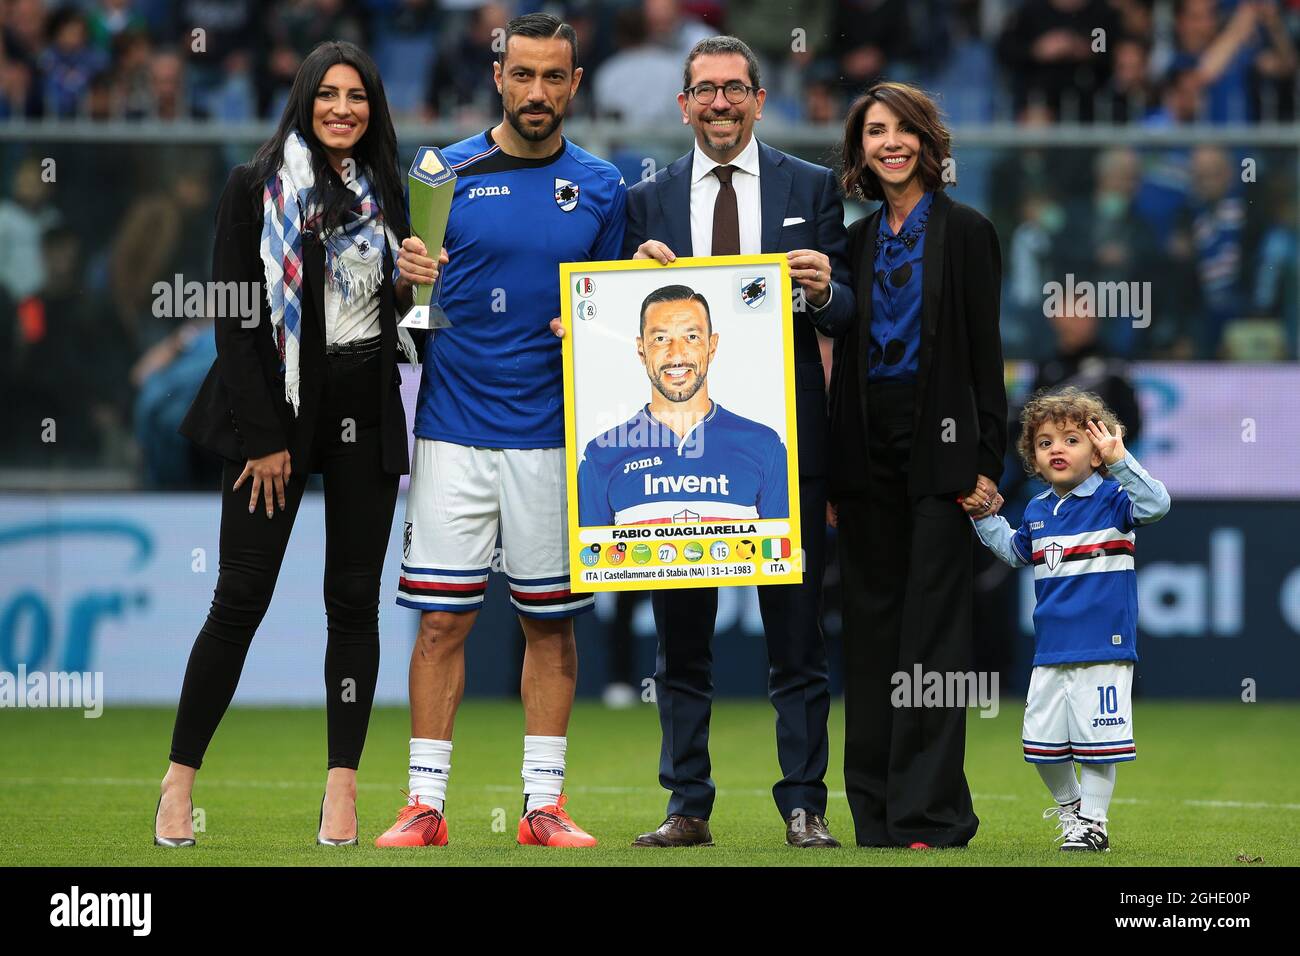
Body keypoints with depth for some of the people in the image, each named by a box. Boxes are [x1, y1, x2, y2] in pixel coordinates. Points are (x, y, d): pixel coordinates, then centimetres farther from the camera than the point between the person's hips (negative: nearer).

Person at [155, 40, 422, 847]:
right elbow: (235, 318, -7)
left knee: (355, 598, 2)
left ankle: (343, 791, 2)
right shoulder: (257, 189, -3)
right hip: (280, 403, -4)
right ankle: (181, 781, 1)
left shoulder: (382, 194, 11)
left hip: (367, 413, 4)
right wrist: (265, 438, -12)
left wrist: (415, 288, -3)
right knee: (243, 595, -6)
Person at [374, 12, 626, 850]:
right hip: (455, 429, -1)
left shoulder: (601, 187, 8)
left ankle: (544, 802, 12)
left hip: (555, 435, 1)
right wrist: (405, 277, -16)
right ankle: (426, 803, 2)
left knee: (551, 621, 5)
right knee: (442, 619, -3)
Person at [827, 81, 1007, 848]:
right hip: (868, 452, 5)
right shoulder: (857, 240, 12)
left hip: (938, 444, -5)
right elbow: (845, 360, 14)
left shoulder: (965, 232, -2)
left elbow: (985, 354, -5)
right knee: (872, 628, 6)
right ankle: (876, 810, 11)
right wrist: (832, 474, 10)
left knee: (932, 629, -5)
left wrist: (986, 463, -11)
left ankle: (929, 814, -5)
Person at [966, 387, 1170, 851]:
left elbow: (1156, 504, -26)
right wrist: (984, 517, 20)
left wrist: (1119, 460, -33)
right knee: (1042, 742, 8)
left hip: (1104, 648, -6)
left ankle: (1092, 821, 10)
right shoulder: (1037, 512, 12)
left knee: (1097, 737, -3)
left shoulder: (1112, 500, -6)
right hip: (1051, 651, 6)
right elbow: (1015, 551, 31)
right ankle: (1069, 805, 30)